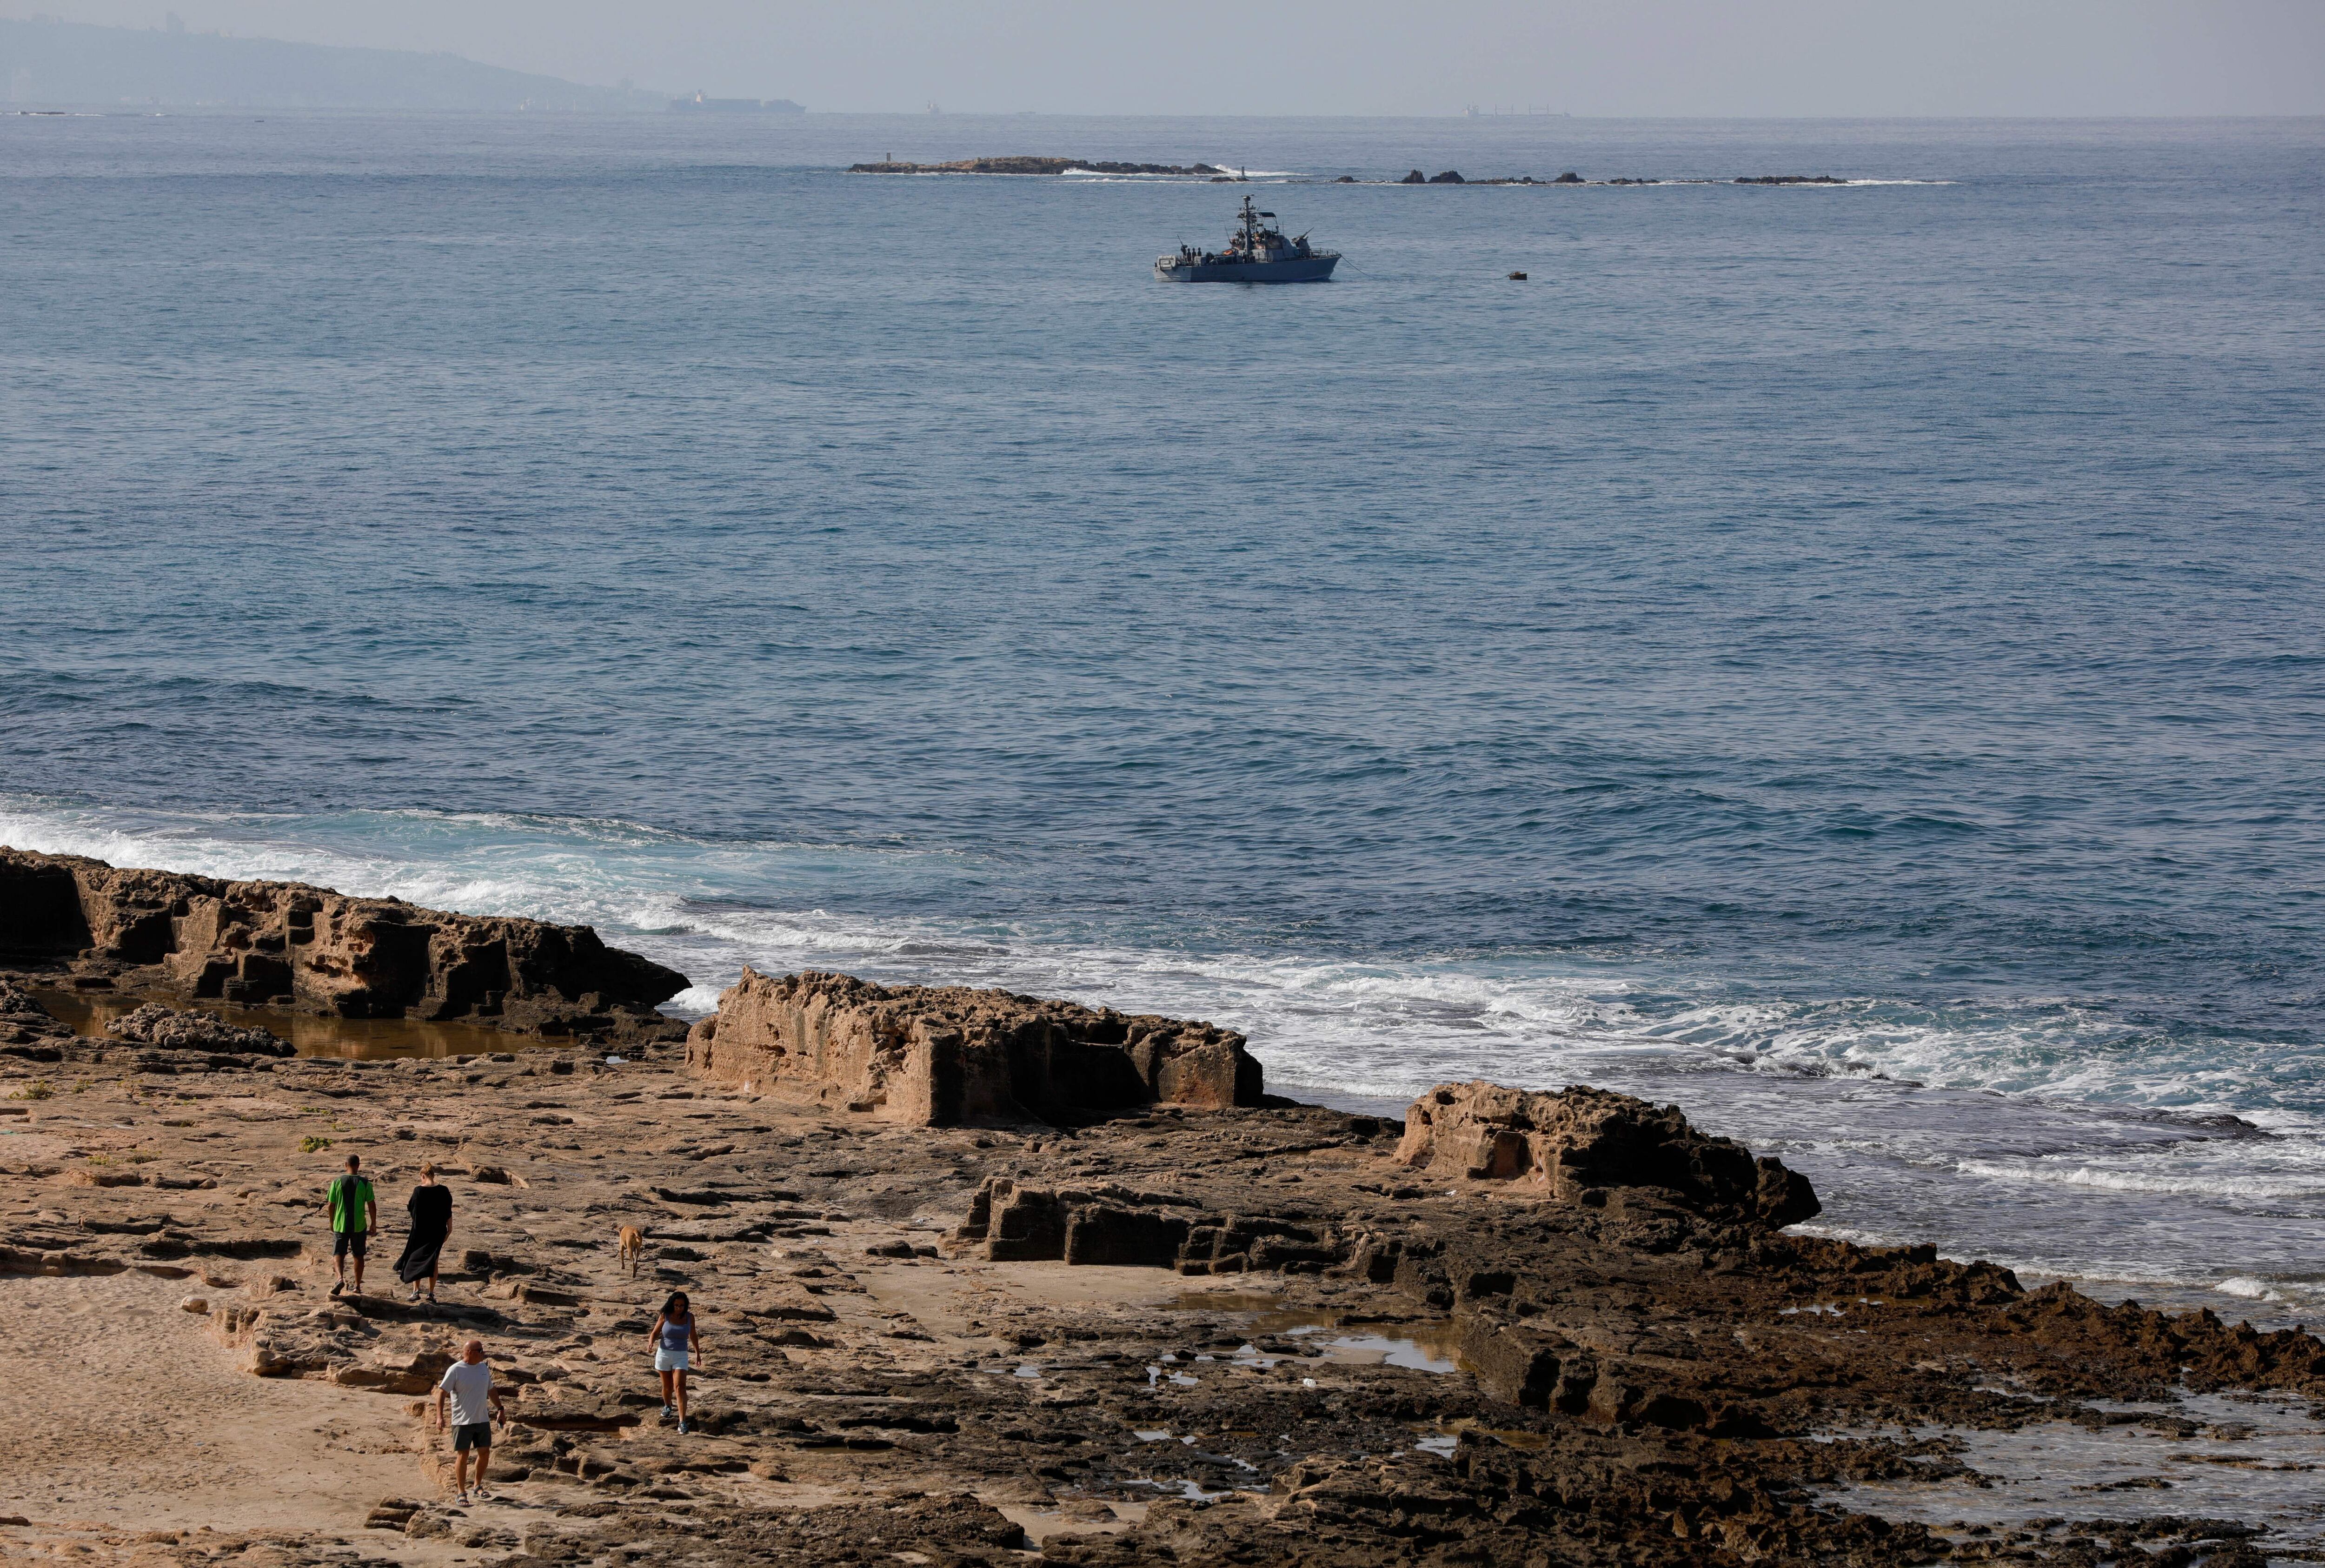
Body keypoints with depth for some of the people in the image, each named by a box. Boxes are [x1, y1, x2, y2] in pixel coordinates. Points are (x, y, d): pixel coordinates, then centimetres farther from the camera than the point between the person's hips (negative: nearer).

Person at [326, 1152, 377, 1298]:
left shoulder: (337, 1182, -4)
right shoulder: (365, 1184, -5)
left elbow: (331, 1205, 1)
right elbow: (372, 1205, -3)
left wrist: (332, 1222, 15)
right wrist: (374, 1223, 10)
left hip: (340, 1224, 0)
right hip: (359, 1226, 0)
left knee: (338, 1254, 3)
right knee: (358, 1255, 14)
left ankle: (340, 1278, -23)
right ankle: (358, 1285, 19)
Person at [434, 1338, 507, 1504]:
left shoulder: (483, 1369, 9)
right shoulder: (455, 1370, -11)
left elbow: (491, 1391, 23)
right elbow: (442, 1393, -12)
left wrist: (500, 1409, 23)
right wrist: (440, 1417, -20)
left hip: (482, 1420, 6)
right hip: (462, 1421, -6)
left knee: (485, 1453, 7)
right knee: (463, 1456, -2)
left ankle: (478, 1487, 23)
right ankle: (462, 1493, 7)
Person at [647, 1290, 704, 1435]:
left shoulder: (689, 1317, -3)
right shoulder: (665, 1316, -7)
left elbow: (693, 1335, 12)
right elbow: (655, 1332, 0)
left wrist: (698, 1352, 22)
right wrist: (651, 1342, -23)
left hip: (681, 1356, -1)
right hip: (664, 1354, 1)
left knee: (680, 1387, -15)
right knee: (668, 1387, 17)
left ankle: (682, 1422, -20)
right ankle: (667, 1407, 50)